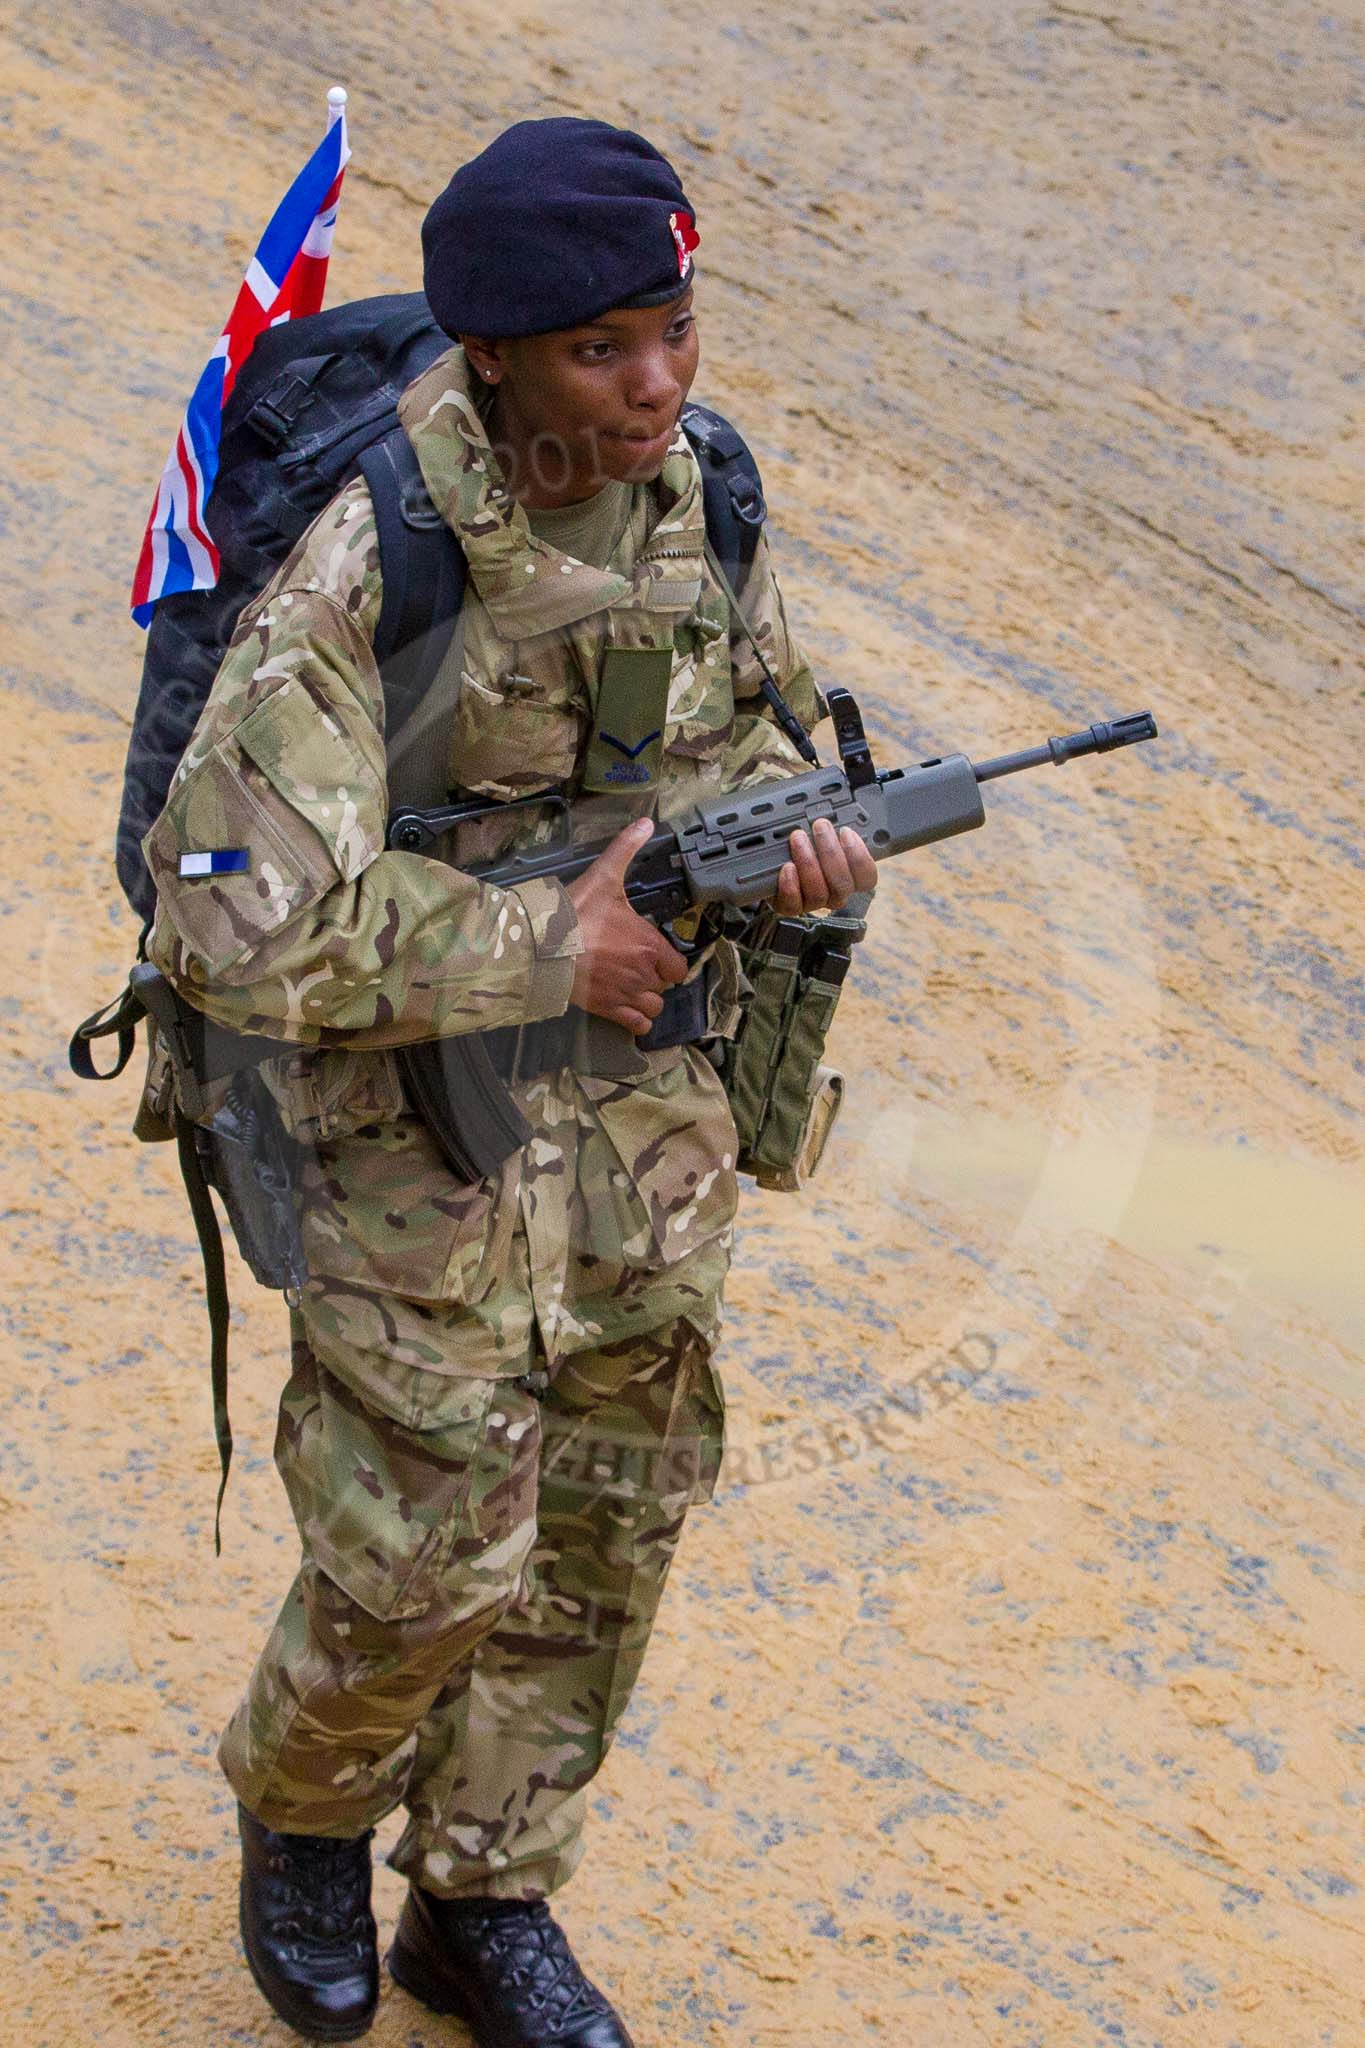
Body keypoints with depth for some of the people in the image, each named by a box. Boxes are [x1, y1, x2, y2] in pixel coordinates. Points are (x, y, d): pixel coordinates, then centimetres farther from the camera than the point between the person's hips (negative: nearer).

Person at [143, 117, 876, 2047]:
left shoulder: (694, 489, -6)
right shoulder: (363, 571, -26)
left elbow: (753, 712, 12)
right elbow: (232, 921, -30)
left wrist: (792, 830, -11)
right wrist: (543, 947, -25)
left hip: (645, 1093, 6)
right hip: (419, 1110, -6)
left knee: (602, 1524, 14)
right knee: (429, 1550, 2)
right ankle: (303, 1805, 36)